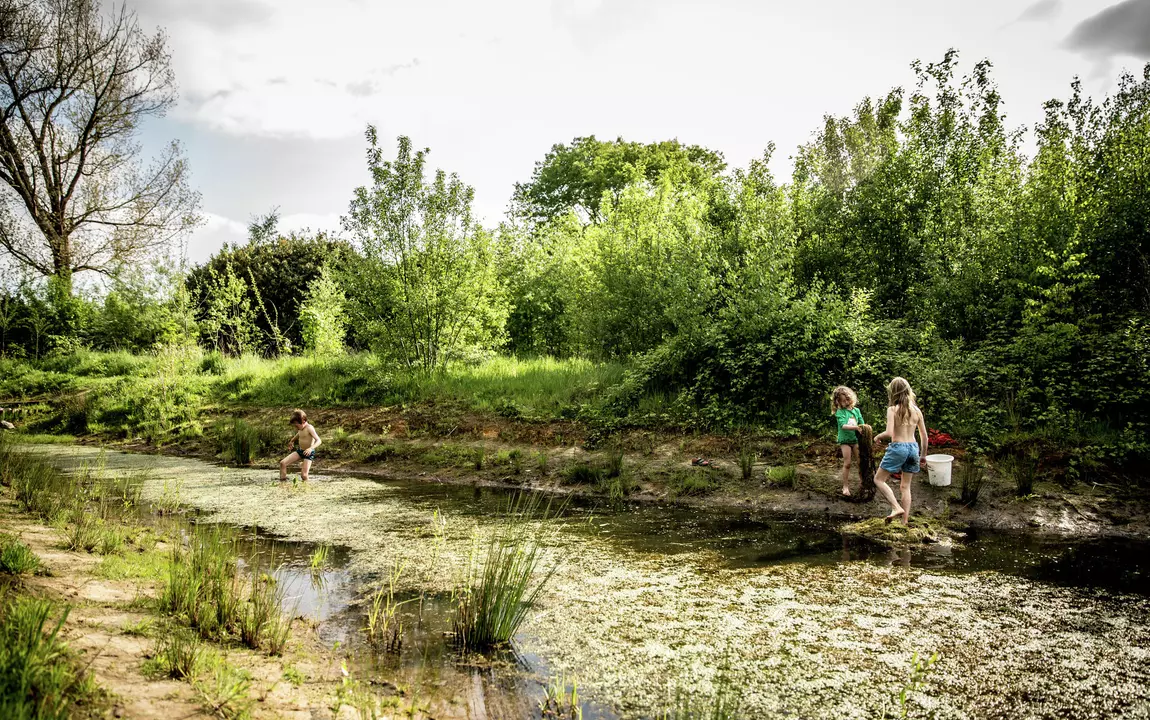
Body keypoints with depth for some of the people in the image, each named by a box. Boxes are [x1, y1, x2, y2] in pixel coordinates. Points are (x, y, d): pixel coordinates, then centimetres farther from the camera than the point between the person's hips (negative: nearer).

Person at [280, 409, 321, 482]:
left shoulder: (309, 428, -20)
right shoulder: (301, 428, 4)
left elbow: (319, 441, -28)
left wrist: (311, 448, -44)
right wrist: (292, 441, 45)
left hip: (308, 453, -8)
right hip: (299, 451, 8)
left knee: (304, 475, -15)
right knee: (282, 463, -6)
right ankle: (282, 482, 4)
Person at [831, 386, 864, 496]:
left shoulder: (856, 410, 5)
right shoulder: (840, 412, -8)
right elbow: (843, 426, -21)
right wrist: (856, 427, -34)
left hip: (856, 439, 4)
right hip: (845, 440, -4)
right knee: (847, 463, -4)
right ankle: (845, 486, 5)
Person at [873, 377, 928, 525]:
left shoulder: (892, 409, -10)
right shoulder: (916, 410, 6)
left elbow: (889, 433, -21)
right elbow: (924, 436, 9)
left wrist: (878, 436, 0)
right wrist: (923, 455, 20)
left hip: (898, 447, -5)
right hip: (913, 448, 6)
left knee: (879, 479, 8)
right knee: (906, 486, 14)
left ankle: (897, 508, -8)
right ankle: (905, 521, 13)